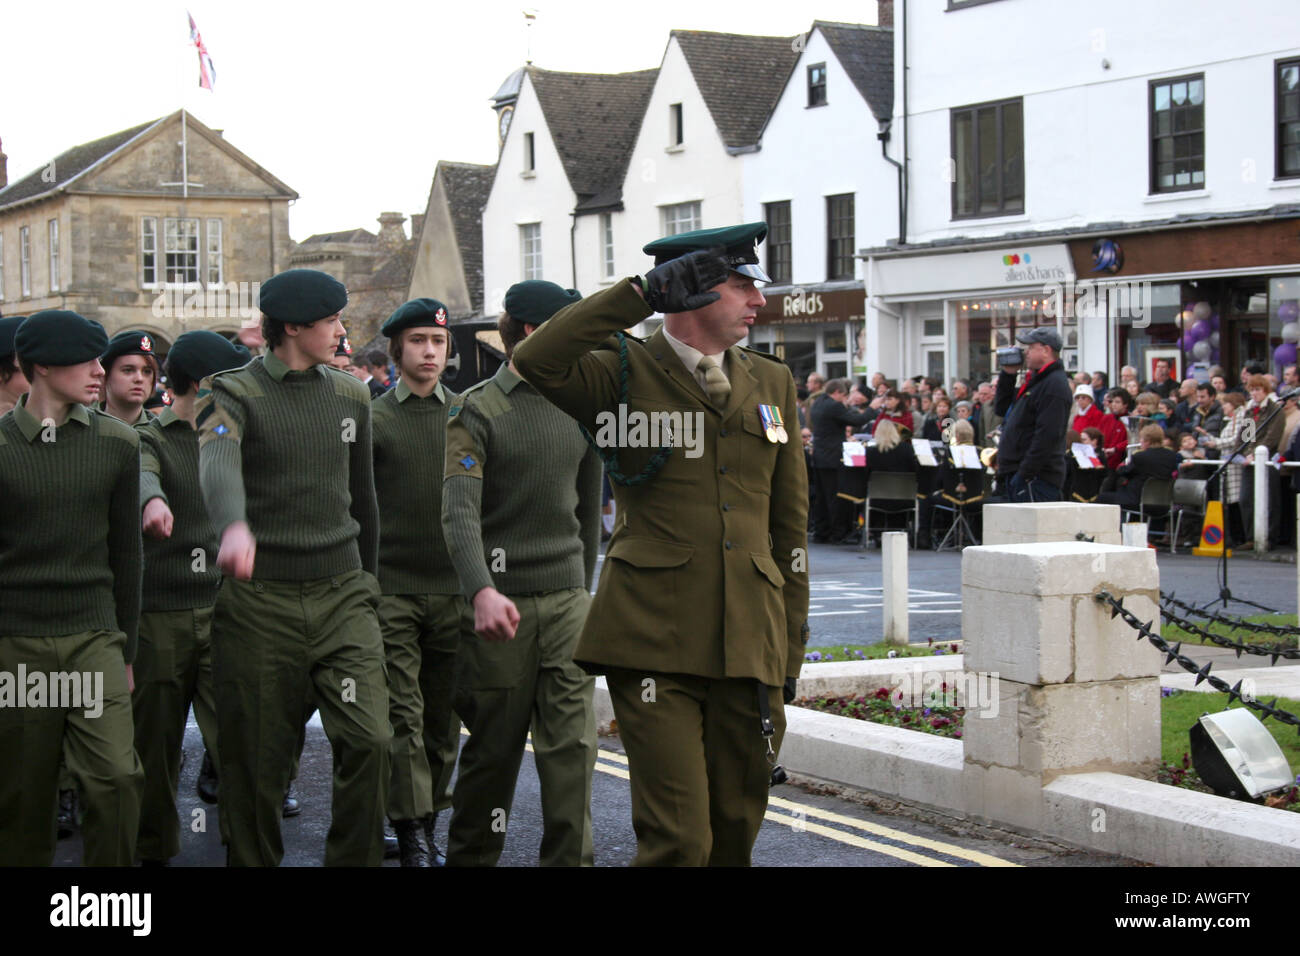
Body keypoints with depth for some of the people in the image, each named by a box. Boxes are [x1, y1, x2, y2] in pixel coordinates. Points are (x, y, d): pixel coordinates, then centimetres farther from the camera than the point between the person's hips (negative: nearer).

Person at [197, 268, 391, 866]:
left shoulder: (351, 396, 12)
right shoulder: (232, 394, -4)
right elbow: (218, 465, -27)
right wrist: (234, 526, -47)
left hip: (341, 595, 3)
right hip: (259, 601, -3)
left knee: (369, 739, -11)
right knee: (257, 760, 4)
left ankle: (356, 860, 3)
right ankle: (253, 859, 21)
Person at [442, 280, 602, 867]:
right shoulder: (477, 411, -6)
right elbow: (459, 513, -16)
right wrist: (482, 590, -31)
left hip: (567, 599, 4)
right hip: (502, 602, -4)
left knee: (572, 742, -3)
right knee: (494, 746, 5)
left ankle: (569, 858, 4)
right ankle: (469, 856, 22)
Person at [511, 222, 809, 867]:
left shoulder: (772, 383, 16)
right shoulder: (625, 374, 2)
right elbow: (537, 361, -20)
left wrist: (792, 637, 15)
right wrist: (641, 295, -14)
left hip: (749, 643, 5)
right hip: (654, 639, -5)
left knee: (737, 831, 10)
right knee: (678, 840, -11)